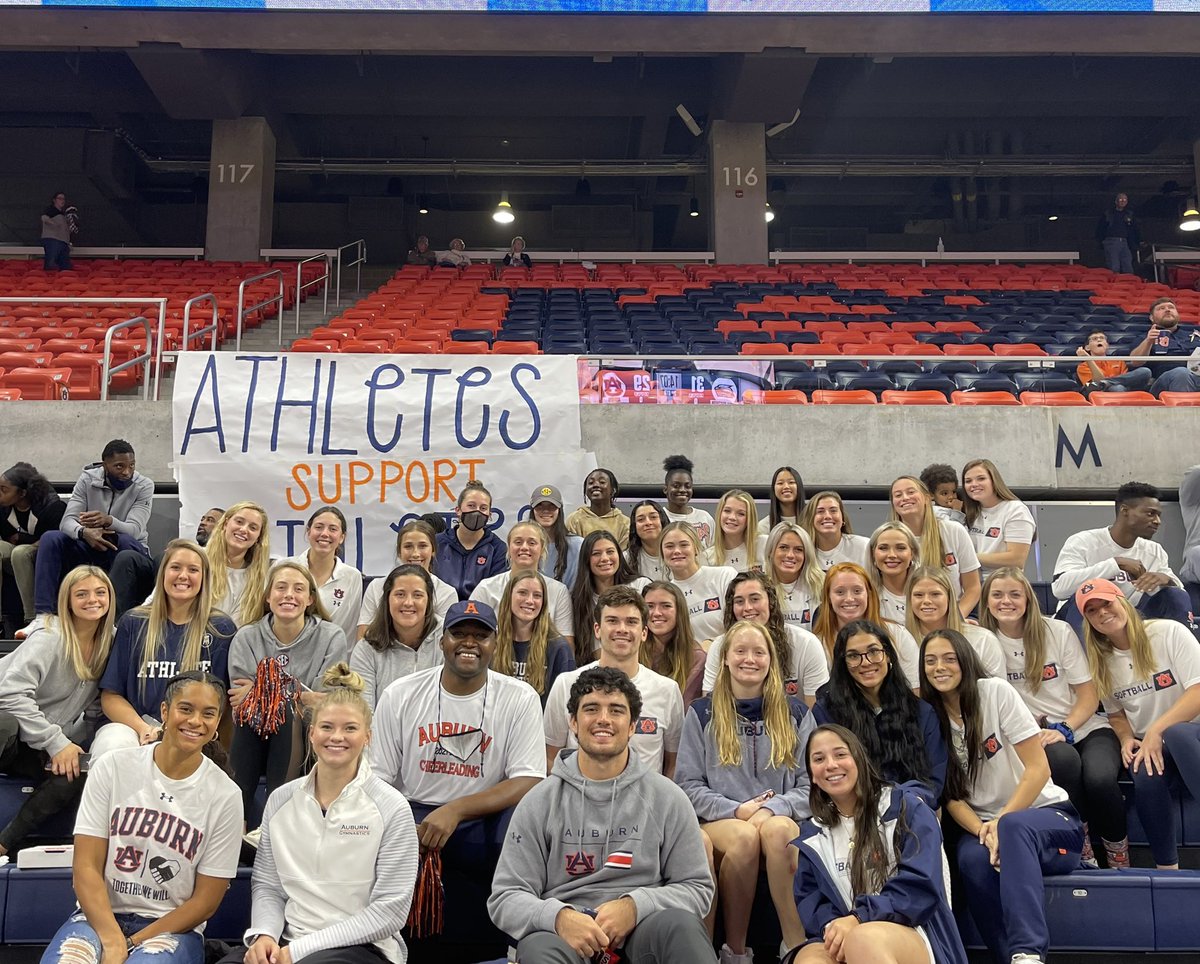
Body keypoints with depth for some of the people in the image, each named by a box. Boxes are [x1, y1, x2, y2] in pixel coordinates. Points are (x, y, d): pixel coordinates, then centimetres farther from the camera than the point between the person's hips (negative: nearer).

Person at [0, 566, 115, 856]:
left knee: (83, 771, -24)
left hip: (40, 752, 5)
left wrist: (70, 743, -9)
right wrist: (56, 743, -23)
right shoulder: (50, 638, -13)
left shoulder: (108, 645, 4)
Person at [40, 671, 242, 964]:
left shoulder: (224, 796, -4)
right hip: (100, 915, 1)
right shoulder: (111, 768, -1)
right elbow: (86, 867, -4)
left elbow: (206, 901, -2)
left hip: (173, 927, -1)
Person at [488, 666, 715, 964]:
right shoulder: (539, 802, 4)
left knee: (679, 924, -33)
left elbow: (697, 887, 5)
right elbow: (505, 897, 1)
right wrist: (557, 916, -22)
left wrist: (635, 906, -15)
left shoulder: (667, 798, 5)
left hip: (640, 930, 1)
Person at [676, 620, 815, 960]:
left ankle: (799, 948, -30)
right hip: (718, 821, 0)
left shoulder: (795, 713, 12)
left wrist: (772, 809, -12)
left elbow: (811, 783, 6)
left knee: (776, 829, -36)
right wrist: (737, 810, -11)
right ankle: (735, 951, -19)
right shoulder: (702, 714, 9)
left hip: (781, 818, 1)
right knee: (745, 836, -36)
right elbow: (688, 786, 5)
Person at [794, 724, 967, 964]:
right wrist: (831, 926, -15)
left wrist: (859, 919, -20)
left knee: (864, 939, -39)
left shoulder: (905, 807, 3)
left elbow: (921, 887, -8)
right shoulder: (812, 836, 17)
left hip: (911, 933, -1)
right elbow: (809, 900, 9)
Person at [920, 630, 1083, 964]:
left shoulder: (996, 692, -6)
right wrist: (984, 832, -19)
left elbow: (1039, 769, -10)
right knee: (973, 859, -34)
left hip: (1046, 814, -2)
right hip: (981, 826, 3)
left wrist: (1001, 823, -19)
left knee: (1014, 827, -38)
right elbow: (951, 796, 1)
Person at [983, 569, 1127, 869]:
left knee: (1099, 778, -32)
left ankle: (1119, 856, -5)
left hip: (1085, 728, 1)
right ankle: (1081, 847, -15)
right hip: (1033, 735, 0)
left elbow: (1089, 696, -2)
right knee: (1064, 759, -37)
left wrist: (1064, 729, -16)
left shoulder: (1058, 631, 0)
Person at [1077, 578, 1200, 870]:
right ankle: (1167, 867, -20)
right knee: (1145, 778, -33)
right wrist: (1127, 739, -5)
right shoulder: (1101, 661, 9)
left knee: (1175, 734, -39)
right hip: (1148, 747, 3)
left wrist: (1156, 731, -21)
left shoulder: (1170, 633, -6)